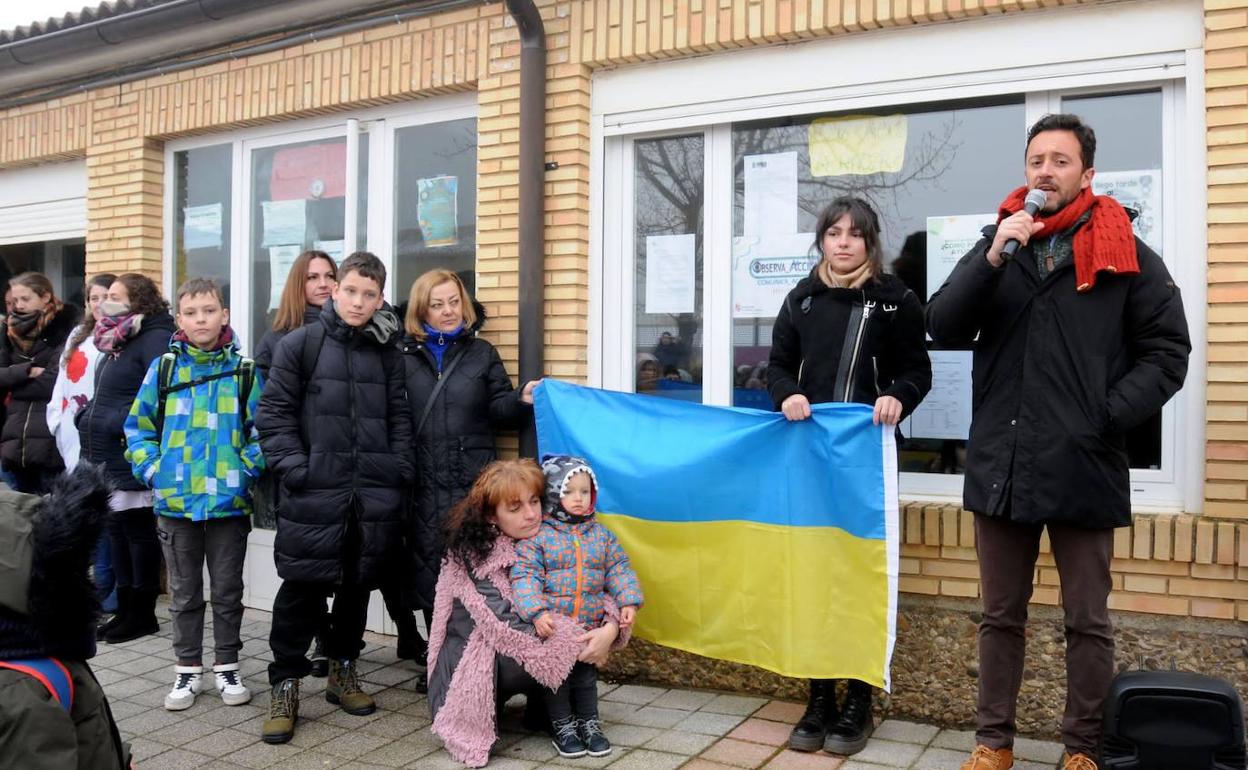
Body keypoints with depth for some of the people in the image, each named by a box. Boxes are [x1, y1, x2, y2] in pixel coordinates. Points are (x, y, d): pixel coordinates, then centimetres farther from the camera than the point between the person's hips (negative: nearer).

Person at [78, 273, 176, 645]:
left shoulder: (153, 339, -14)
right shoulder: (118, 340, 16)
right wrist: (87, 418, 17)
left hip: (131, 459, -10)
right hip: (107, 459, 10)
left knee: (139, 532, 0)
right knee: (117, 532, 14)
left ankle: (143, 614, 9)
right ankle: (125, 609, 23)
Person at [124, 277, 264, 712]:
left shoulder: (244, 371, -1)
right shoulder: (163, 369, 2)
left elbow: (261, 430, 1)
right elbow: (139, 428, 7)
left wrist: (247, 471, -10)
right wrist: (152, 470, -4)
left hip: (229, 502, -1)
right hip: (175, 502, 1)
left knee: (227, 590, 10)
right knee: (184, 592, 13)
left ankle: (227, 668, 24)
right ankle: (188, 670, 25)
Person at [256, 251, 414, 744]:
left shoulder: (388, 353, 10)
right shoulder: (301, 344, 1)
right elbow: (274, 412, -1)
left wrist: (401, 467, 3)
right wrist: (293, 466, -11)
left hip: (374, 495, 4)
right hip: (314, 493, -3)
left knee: (359, 585, 13)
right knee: (302, 589, 0)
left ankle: (343, 670, 30)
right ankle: (285, 685, 14)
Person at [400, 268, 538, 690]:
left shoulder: (481, 353, 12)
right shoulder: (403, 355, 8)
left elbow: (498, 409, 8)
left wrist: (523, 400, -11)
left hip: (473, 482, 0)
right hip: (423, 485, 0)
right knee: (428, 569, 3)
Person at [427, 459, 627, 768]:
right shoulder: (473, 553, -20)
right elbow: (502, 624, -28)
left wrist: (611, 628, -29)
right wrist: (574, 643, -30)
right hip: (470, 661, -6)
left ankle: (541, 706, 2)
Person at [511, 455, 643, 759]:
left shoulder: (601, 534, 4)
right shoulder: (537, 536, -10)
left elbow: (619, 569, 6)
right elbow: (525, 575, -15)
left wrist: (629, 602, -6)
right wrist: (537, 612, -26)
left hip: (590, 627, 3)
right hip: (552, 626, -3)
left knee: (587, 676, 13)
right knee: (557, 676, 6)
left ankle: (589, 723, 28)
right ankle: (562, 726, 23)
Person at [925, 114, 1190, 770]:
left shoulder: (1125, 253, 1)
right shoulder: (996, 244, 9)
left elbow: (1167, 351, 0)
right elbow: (942, 328, -3)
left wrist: (1107, 417, -12)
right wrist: (994, 259, -15)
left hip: (1083, 466, -2)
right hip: (1001, 463, 2)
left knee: (1087, 622, 9)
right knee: (1001, 615, 13)